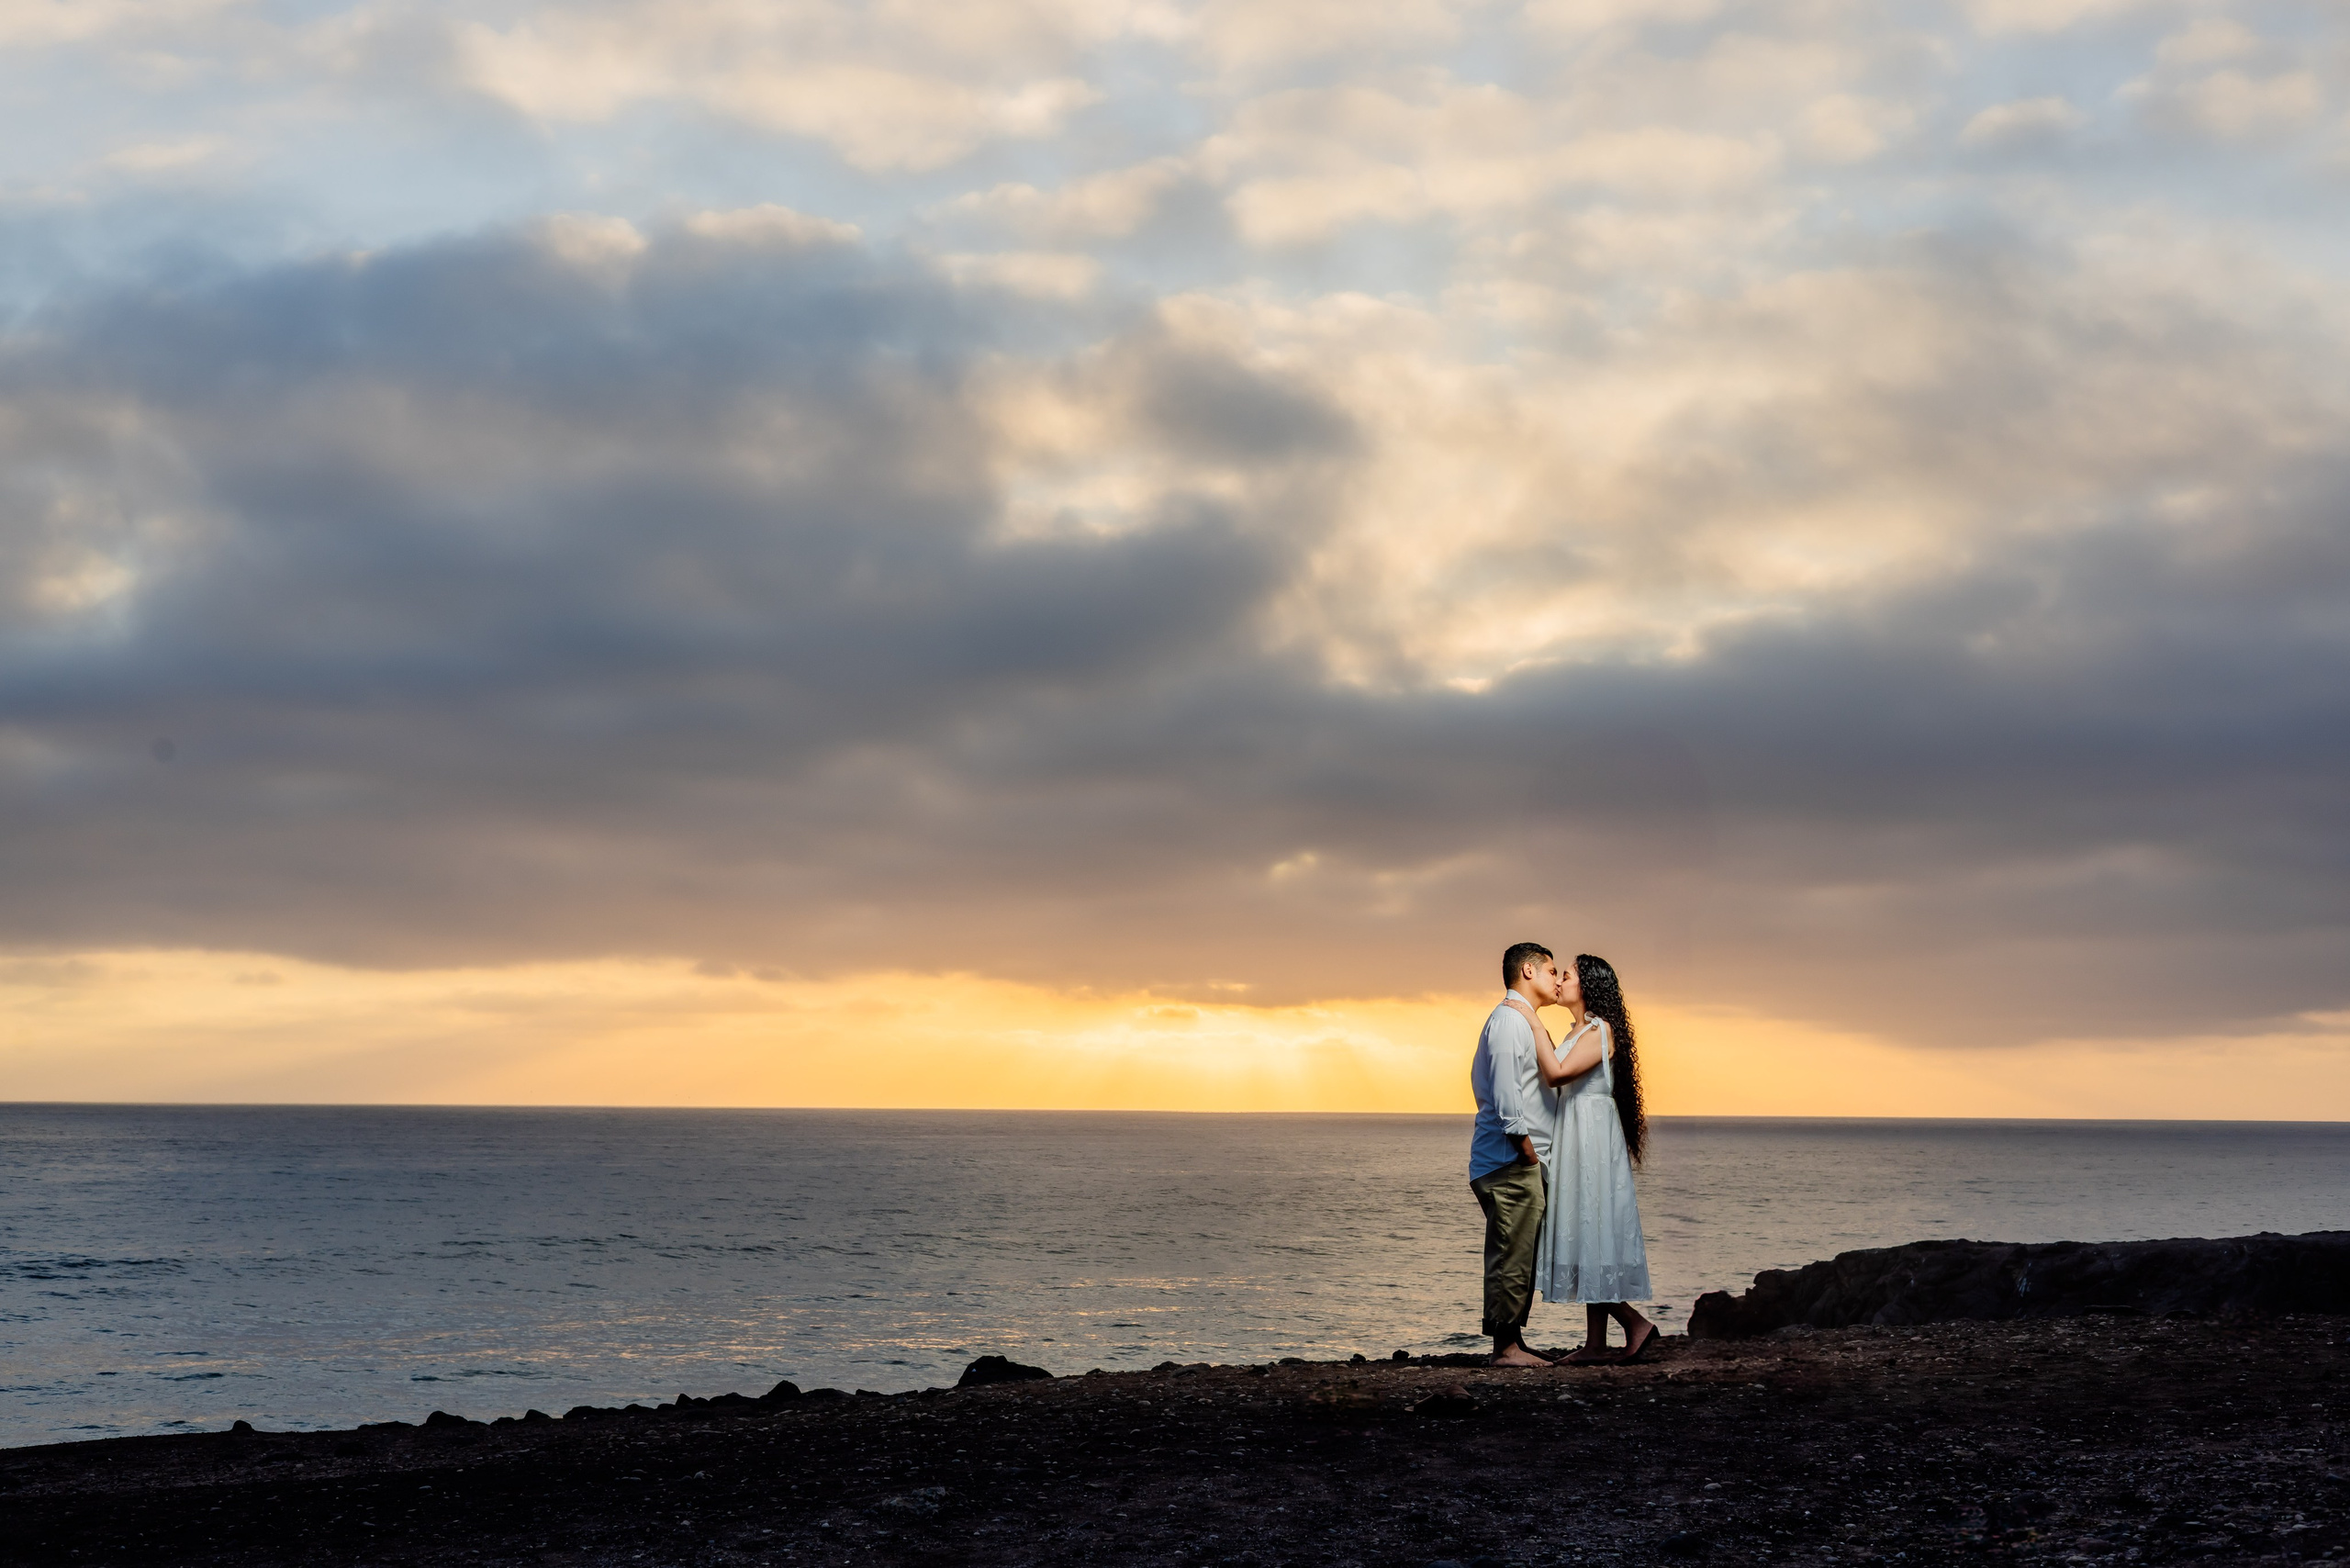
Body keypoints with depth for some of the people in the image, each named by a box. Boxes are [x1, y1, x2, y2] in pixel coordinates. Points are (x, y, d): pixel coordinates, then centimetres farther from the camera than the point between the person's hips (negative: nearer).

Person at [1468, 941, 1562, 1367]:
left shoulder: (1523, 1020, 24)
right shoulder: (1509, 1017, -10)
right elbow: (1504, 1085, -19)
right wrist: (1522, 1140, -18)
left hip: (1521, 1161, 11)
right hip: (1510, 1159, -11)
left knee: (1520, 1257, 11)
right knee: (1511, 1256, -9)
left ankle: (1513, 1343, 15)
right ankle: (1505, 1347, -7)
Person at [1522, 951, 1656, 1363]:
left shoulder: (1600, 1030, -12)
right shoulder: (1576, 1032, 17)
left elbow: (1557, 1073, -22)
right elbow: (1555, 1078, 9)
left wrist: (1536, 1026, -14)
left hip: (1592, 1137, -10)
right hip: (1572, 1140, 10)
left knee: (1591, 1232, -9)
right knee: (1586, 1237, 7)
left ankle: (1636, 1323, -3)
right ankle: (1595, 1343, 8)